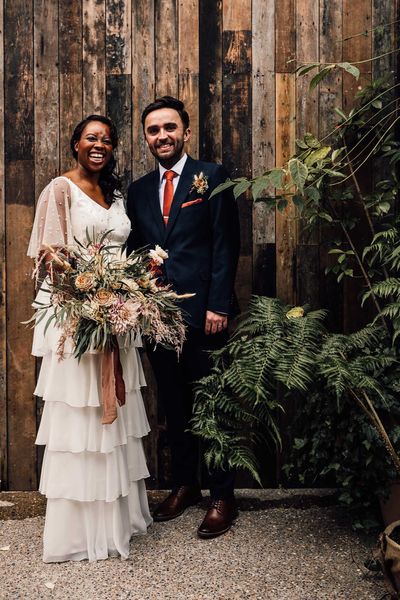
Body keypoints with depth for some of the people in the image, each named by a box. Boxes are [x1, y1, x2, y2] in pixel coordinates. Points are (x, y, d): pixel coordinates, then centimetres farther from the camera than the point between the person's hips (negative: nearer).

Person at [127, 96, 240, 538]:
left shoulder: (211, 176, 1)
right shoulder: (138, 189, 15)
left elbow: (225, 245, -6)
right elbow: (133, 251, 14)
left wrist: (219, 305, -13)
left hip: (202, 312, -5)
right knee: (173, 405, 14)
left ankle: (222, 497, 16)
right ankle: (184, 484, 29)